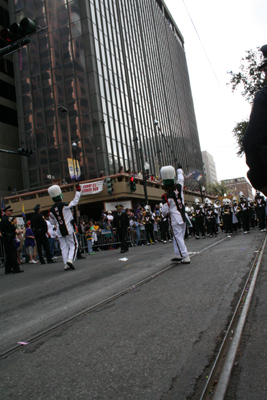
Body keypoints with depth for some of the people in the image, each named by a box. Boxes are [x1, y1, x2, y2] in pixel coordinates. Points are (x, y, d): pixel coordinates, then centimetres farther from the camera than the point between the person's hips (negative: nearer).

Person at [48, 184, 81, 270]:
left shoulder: (51, 210, 2)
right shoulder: (65, 205, -11)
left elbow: (52, 222, 11)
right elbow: (75, 201, -1)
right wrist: (78, 191, 9)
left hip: (59, 231, 4)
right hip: (68, 229, -4)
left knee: (64, 247, 9)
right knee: (73, 245, 5)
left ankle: (66, 265, 7)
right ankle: (70, 259, -15)